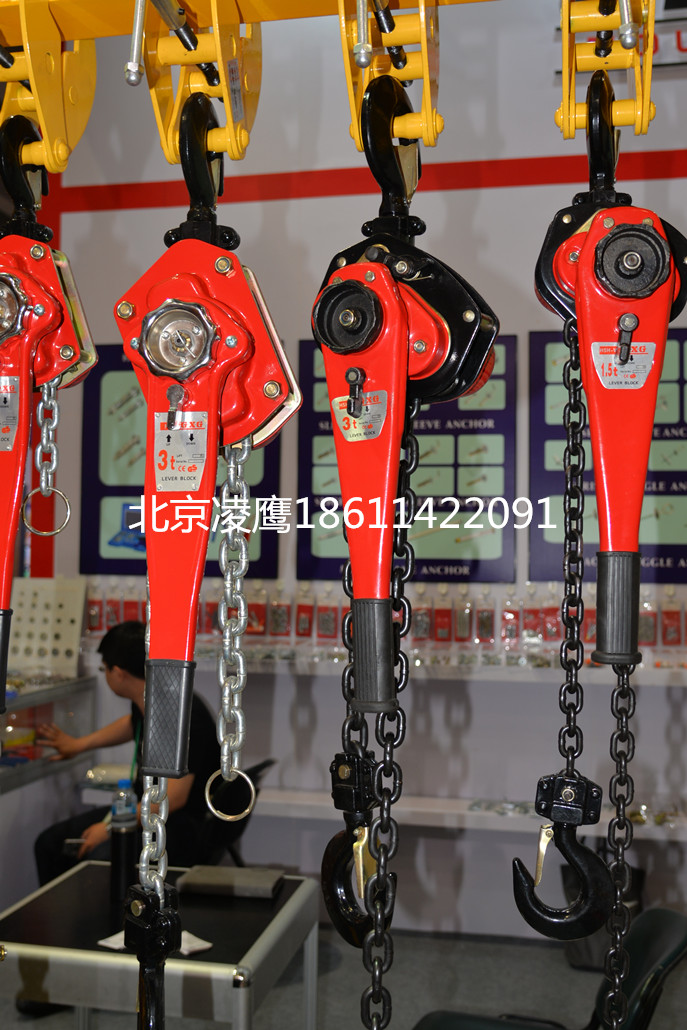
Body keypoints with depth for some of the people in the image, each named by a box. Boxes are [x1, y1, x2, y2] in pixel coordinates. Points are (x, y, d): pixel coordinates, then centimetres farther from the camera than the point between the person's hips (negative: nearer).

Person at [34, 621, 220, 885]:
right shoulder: (145, 702, 3)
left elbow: (173, 797, -28)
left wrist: (111, 827, -23)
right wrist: (79, 744, 38)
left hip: (183, 826, -10)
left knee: (98, 856, -34)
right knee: (49, 843, 8)